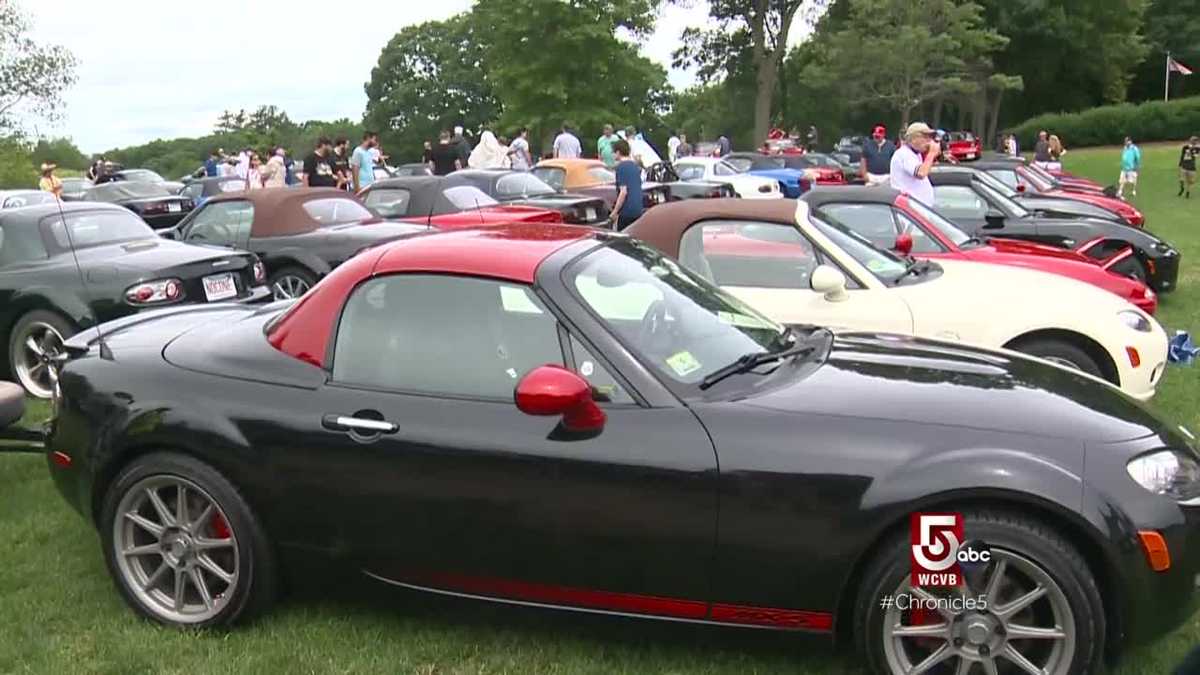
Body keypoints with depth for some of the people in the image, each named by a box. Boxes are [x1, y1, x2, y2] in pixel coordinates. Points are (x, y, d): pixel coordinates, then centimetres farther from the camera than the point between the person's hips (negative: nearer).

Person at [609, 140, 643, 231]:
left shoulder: (621, 167, -12)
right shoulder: (636, 166, 13)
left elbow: (623, 192, -18)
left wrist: (614, 213, -16)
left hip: (626, 211, -8)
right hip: (638, 210, 8)